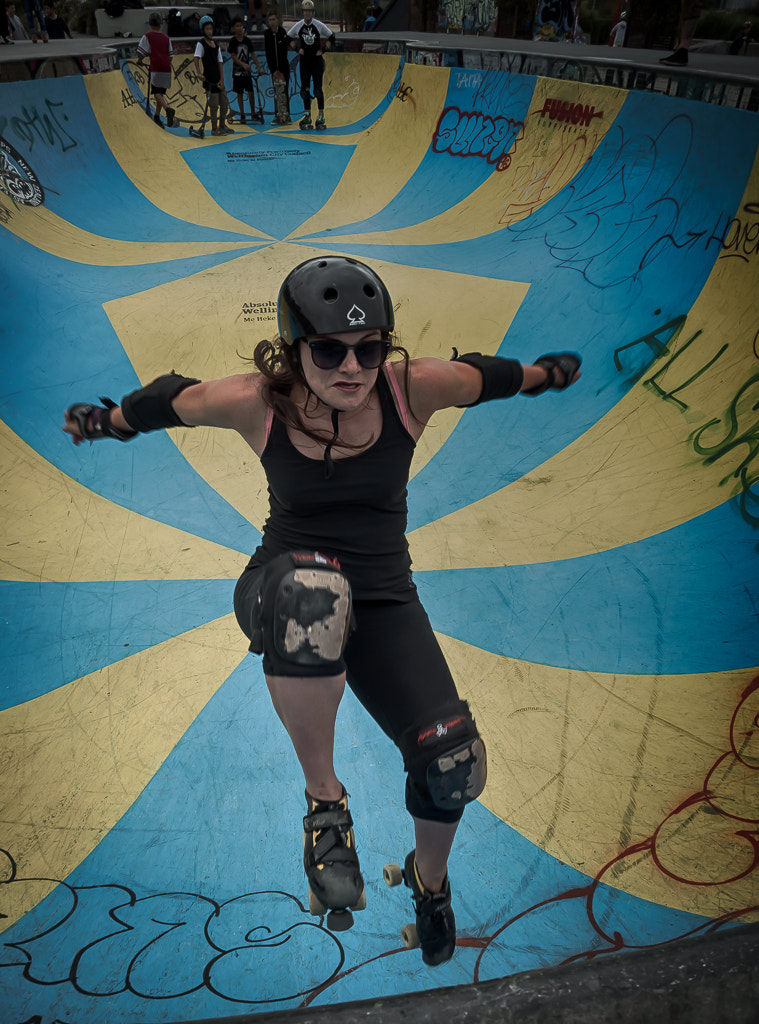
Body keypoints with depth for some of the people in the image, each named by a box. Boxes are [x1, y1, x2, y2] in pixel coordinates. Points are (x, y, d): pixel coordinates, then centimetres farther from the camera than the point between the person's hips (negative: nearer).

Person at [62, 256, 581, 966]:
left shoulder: (413, 388, -11)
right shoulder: (255, 403, -13)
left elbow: (486, 375, 9)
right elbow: (166, 400, 5)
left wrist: (544, 373, 27)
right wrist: (107, 421, 23)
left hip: (383, 603, 2)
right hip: (282, 589, -2)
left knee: (451, 759, -10)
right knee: (314, 588, -41)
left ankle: (429, 878, 30)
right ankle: (323, 801, -17)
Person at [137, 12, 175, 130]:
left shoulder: (147, 36, 2)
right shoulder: (166, 37, 14)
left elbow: (142, 52, -1)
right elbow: (170, 55, 15)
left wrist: (140, 61, 17)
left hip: (156, 68, -5)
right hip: (167, 68, 5)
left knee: (156, 93, -6)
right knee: (161, 93, 14)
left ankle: (168, 109, -32)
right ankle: (157, 117, 19)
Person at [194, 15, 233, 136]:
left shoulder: (216, 44, 12)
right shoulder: (201, 44, -7)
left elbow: (219, 63, 11)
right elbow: (196, 59, -20)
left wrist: (222, 80, 0)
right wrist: (199, 73, -37)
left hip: (218, 80, 7)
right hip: (209, 80, -7)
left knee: (224, 104, 13)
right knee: (214, 106, -4)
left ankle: (222, 126, 29)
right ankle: (214, 129, 6)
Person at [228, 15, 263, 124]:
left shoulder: (247, 40, 2)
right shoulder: (232, 41, -6)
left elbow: (253, 55, 2)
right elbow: (233, 57, -13)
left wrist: (259, 68, -7)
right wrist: (243, 64, -29)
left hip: (247, 71, 2)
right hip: (237, 71, -2)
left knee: (251, 92, -1)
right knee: (240, 94, 3)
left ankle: (253, 114, 10)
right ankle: (242, 115, 11)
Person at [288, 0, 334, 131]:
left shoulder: (319, 25, -4)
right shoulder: (298, 26, 1)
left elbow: (331, 37, 7)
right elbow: (289, 38, 15)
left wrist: (322, 49, -2)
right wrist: (297, 48, 3)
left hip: (317, 59, -2)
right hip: (304, 60, 2)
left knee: (317, 88, -8)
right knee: (304, 89, 0)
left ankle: (321, 115, 1)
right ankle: (307, 114, 9)